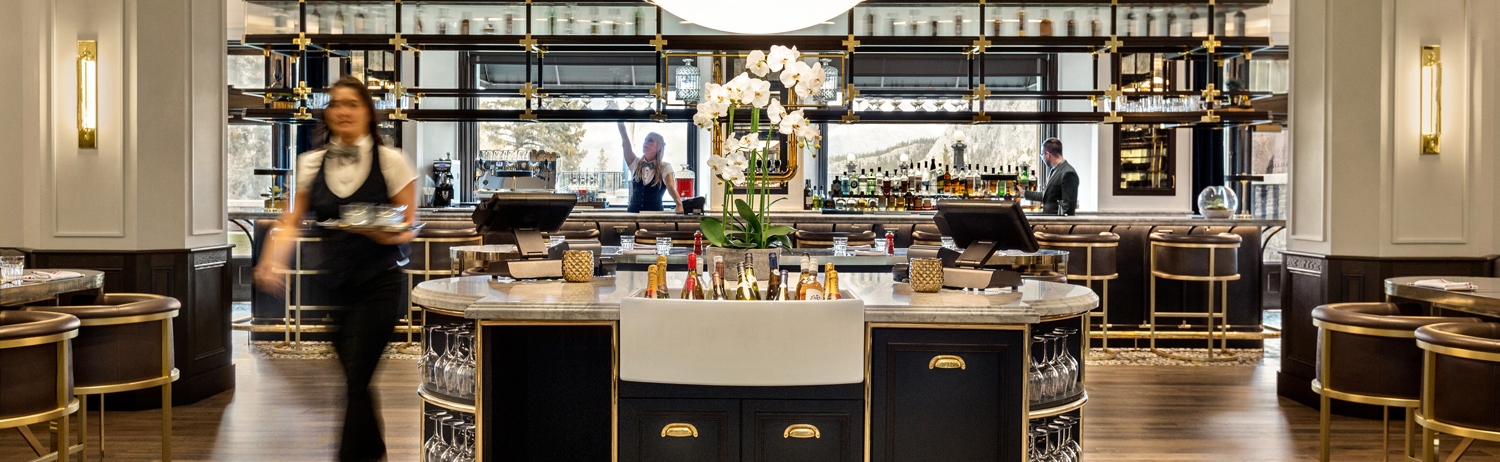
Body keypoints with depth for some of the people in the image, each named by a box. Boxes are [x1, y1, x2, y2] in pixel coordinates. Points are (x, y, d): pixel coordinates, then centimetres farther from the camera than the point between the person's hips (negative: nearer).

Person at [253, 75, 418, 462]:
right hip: (334, 285, 4)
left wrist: (385, 234, -25)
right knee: (355, 377, 13)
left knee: (356, 379, -9)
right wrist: (272, 261, -11)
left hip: (378, 283, -4)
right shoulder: (312, 164, 5)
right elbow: (293, 221, 6)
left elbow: (409, 229, -3)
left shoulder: (391, 161, -5)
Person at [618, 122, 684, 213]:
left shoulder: (665, 167, -1)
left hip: (655, 212, -2)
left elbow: (670, 187, -16)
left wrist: (679, 204, -34)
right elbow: (625, 141, -2)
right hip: (634, 211, 3)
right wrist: (621, 123, -11)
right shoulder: (635, 163, 8)